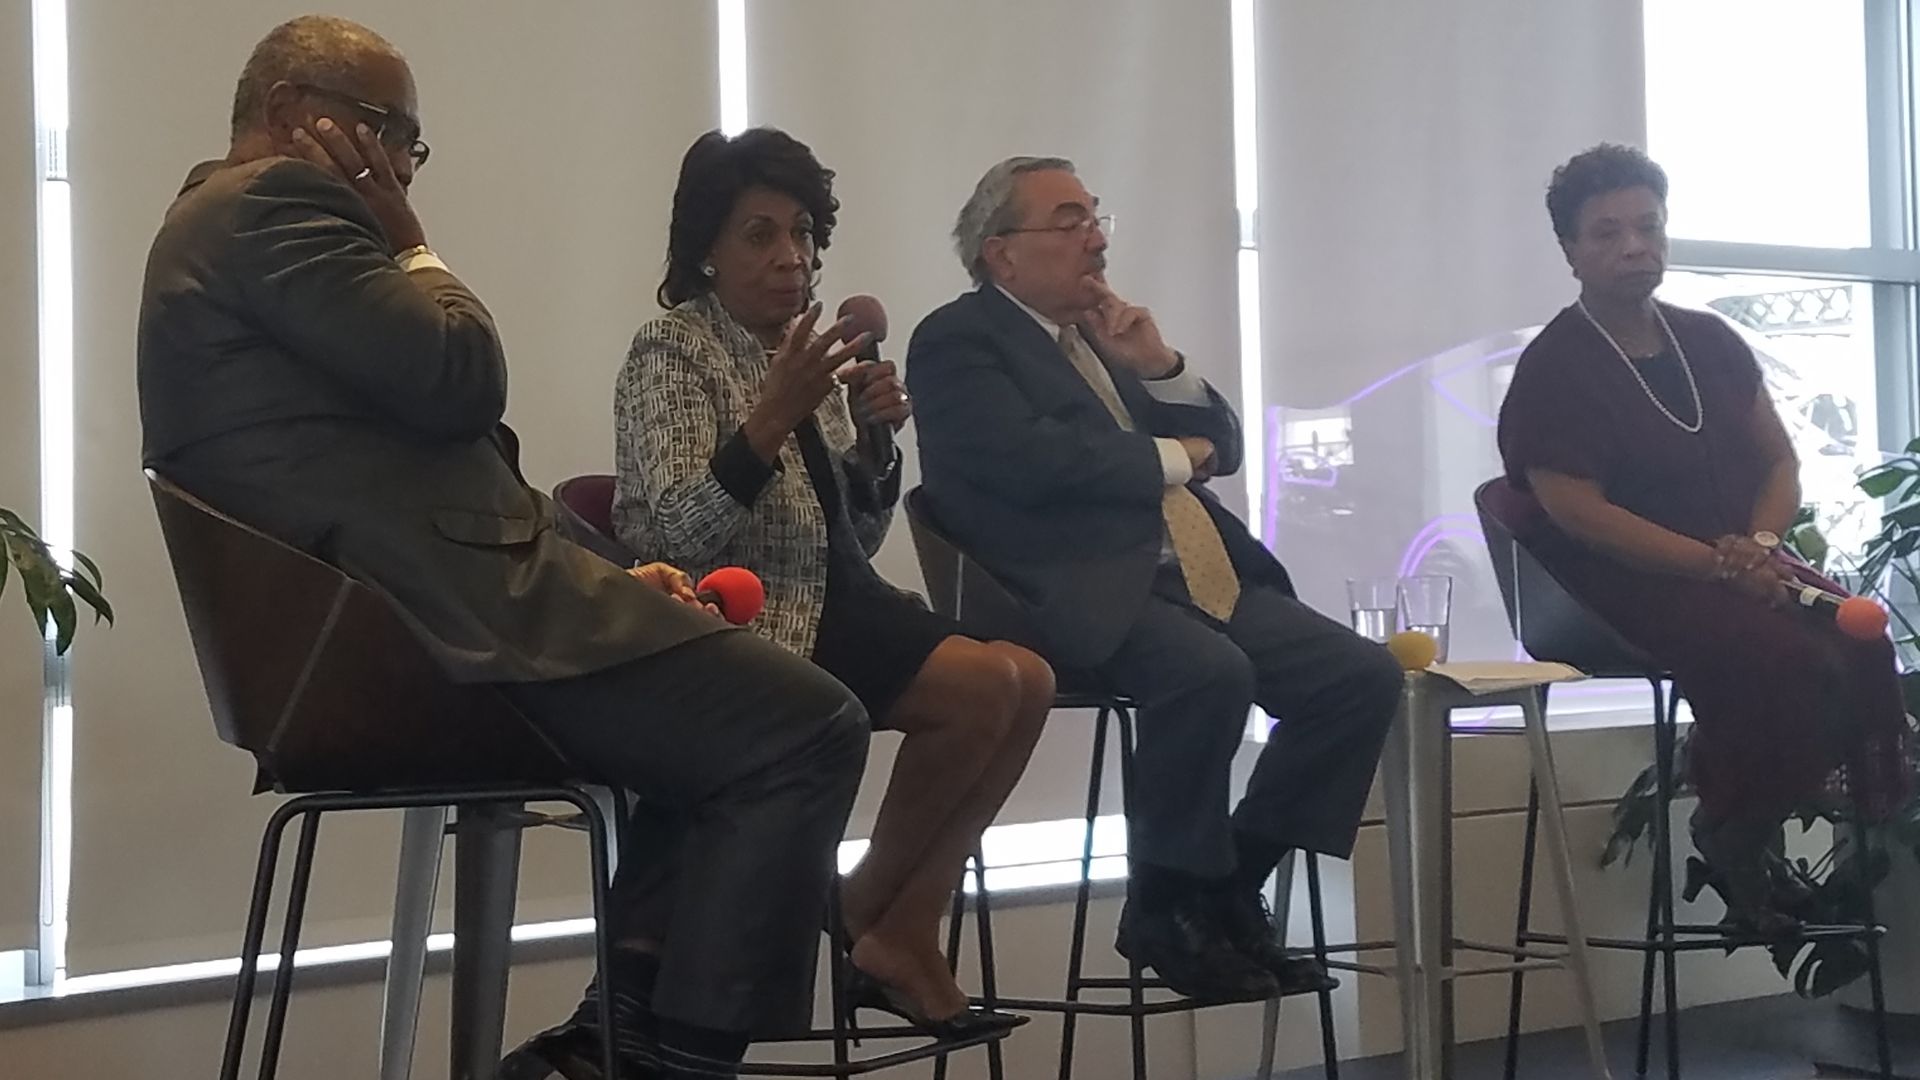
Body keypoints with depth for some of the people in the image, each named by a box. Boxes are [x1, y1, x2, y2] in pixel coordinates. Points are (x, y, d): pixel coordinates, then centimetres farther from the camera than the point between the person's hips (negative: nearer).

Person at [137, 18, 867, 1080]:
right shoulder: (274, 199, -6)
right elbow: (459, 381, -14)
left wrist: (605, 573, 12)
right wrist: (413, 249, 5)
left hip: (366, 640, 11)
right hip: (439, 622, -11)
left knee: (721, 712, 22)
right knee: (806, 729, -11)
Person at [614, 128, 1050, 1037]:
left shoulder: (801, 346, 14)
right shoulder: (672, 351, -8)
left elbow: (857, 536, 15)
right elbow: (681, 537, -21)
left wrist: (874, 436, -3)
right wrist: (776, 415, -30)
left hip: (830, 604, 8)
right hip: (743, 626, -8)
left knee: (1029, 682, -9)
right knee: (987, 685, -20)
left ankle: (905, 933, -6)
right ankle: (862, 918, -2)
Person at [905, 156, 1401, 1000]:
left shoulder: (1103, 333, 23)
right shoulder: (958, 341, 0)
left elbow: (1223, 446, 22)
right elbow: (1032, 458, -17)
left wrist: (1157, 366, 4)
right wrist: (1170, 458, -3)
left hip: (1194, 577, 8)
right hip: (1083, 589, -8)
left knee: (1364, 674, -8)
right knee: (1212, 672, -34)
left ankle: (1230, 891, 2)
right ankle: (1167, 910, -12)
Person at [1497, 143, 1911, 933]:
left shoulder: (1709, 343, 14)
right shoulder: (1554, 368, -5)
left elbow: (1781, 461, 16)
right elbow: (1578, 512, -15)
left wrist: (1759, 541, -8)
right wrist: (1718, 565, -21)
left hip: (1739, 566, 6)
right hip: (1625, 583, -6)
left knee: (1864, 641, -25)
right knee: (1794, 659, -32)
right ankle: (1734, 845, -12)